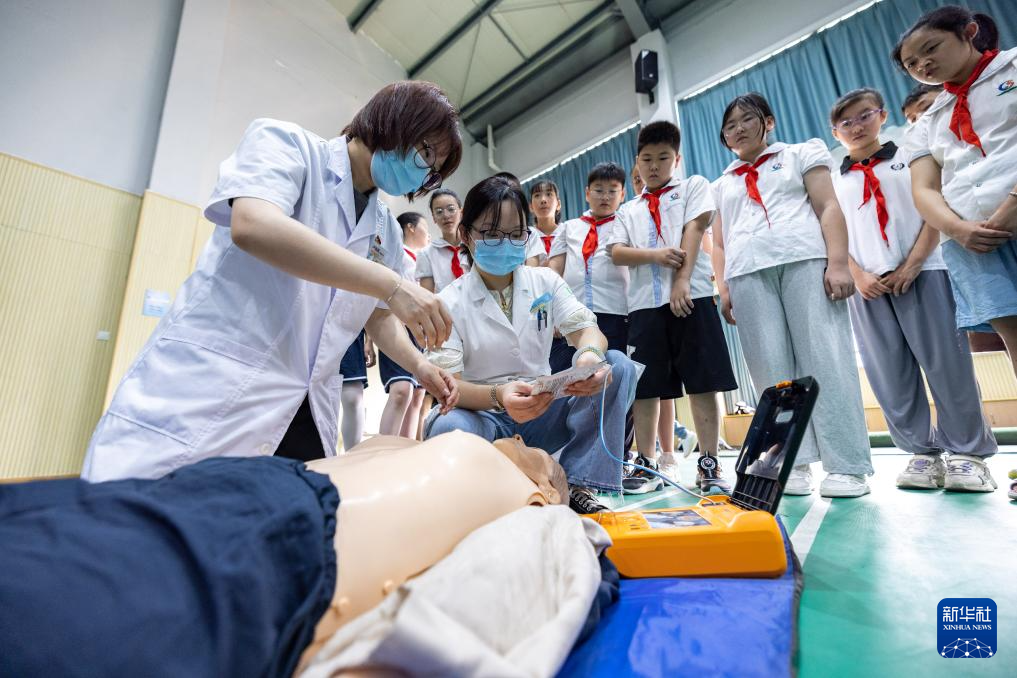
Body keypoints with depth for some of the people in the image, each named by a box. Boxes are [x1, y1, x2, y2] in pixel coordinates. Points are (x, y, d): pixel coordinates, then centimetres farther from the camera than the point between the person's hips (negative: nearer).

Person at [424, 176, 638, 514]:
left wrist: (590, 355, -32)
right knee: (447, 427, -37)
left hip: (543, 411, 4)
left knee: (618, 365, -17)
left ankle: (578, 484, -17)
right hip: (482, 415, -3)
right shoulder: (449, 303, -6)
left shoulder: (546, 281, 6)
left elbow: (586, 329, -6)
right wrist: (498, 395, -37)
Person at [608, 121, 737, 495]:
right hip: (645, 303, 3)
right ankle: (647, 465, 11)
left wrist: (682, 280, -14)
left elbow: (694, 230, 0)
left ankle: (709, 466, 7)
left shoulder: (693, 186, 17)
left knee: (702, 383, -4)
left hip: (690, 295, -2)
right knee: (645, 387, 1)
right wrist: (654, 255, -12)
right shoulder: (628, 210, 23)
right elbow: (616, 252, 7)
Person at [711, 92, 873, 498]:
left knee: (826, 362, -9)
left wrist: (837, 263, -8)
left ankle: (847, 466, -4)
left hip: (805, 260, -2)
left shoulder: (801, 154, 22)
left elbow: (829, 207, 8)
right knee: (773, 372, -5)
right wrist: (723, 288, 5)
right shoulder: (723, 184, 28)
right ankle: (795, 463, 0)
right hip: (747, 274, 2)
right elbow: (719, 243, 20)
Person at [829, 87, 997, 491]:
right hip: (868, 286, 1)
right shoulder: (833, 181, 14)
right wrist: (858, 276, -8)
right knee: (890, 375, 0)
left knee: (946, 364, -1)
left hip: (922, 274, -1)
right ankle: (922, 451, 11)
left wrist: (911, 265, -10)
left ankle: (967, 452, 12)